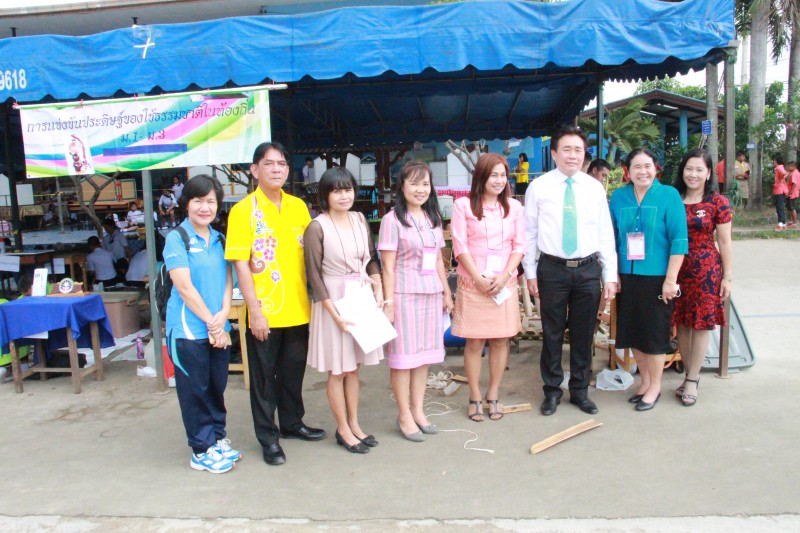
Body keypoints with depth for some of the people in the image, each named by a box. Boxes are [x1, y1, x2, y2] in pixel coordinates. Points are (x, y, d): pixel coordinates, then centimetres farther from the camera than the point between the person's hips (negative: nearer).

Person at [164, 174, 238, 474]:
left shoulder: (219, 239, 11)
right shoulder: (177, 238, -7)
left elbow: (227, 280, 8)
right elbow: (184, 286, -13)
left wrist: (224, 314, -8)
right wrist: (210, 321, -12)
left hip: (218, 328, 6)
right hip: (189, 329, -5)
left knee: (217, 387, 14)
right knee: (195, 390, 5)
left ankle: (218, 438, 30)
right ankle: (201, 451, 17)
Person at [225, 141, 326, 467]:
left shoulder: (298, 206, 6)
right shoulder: (243, 210, -7)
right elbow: (241, 264, -11)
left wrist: (312, 297, 7)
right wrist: (254, 310, -15)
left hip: (298, 309, 5)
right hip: (264, 313, -4)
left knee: (294, 371, 17)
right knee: (264, 376, 8)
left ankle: (292, 423, 36)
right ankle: (268, 437, 23)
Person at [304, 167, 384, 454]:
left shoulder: (359, 219, 4)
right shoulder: (317, 227, -12)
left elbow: (372, 258, 13)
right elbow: (314, 274, -12)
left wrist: (378, 287, -3)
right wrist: (334, 313, -15)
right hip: (334, 301, -5)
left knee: (353, 366, 15)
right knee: (338, 370, 7)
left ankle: (354, 424, 28)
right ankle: (343, 430, 21)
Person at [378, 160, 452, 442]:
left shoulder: (434, 218, 12)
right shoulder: (393, 219, -7)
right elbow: (388, 267, -9)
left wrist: (446, 292, 15)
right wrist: (389, 302, -13)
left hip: (431, 294, 6)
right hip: (405, 294, -6)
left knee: (424, 354, 12)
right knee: (403, 355, 3)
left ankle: (418, 410, 25)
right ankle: (404, 416, 16)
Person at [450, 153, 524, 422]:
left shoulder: (513, 206, 8)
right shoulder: (463, 205, -2)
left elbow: (519, 245, 5)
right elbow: (460, 246, -5)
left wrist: (505, 276, -8)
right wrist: (479, 278, -11)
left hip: (504, 283, 3)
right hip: (473, 283, -3)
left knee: (500, 339, 7)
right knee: (474, 342, 2)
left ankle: (493, 395, 21)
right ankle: (475, 397, 15)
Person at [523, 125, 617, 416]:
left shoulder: (595, 187, 5)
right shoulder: (539, 187, -1)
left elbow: (606, 233, 6)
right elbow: (530, 232, 1)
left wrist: (610, 275, 3)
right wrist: (530, 273, -1)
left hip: (588, 269, 2)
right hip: (552, 269, -2)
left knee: (584, 334, 11)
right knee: (552, 332, 7)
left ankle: (580, 390, 27)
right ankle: (552, 390, 24)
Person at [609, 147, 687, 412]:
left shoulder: (669, 195, -7)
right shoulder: (618, 197, 4)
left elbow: (679, 239, -9)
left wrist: (671, 279, -13)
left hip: (656, 278, -4)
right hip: (627, 276, 4)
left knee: (655, 332, 6)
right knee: (632, 331, 13)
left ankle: (655, 386, 24)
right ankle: (645, 379, 32)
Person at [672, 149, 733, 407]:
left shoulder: (717, 202, -2)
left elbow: (725, 242, 0)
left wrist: (727, 277, -2)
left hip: (706, 269, -3)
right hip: (677, 269, 3)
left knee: (701, 323, 3)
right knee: (681, 323, 9)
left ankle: (692, 380, 14)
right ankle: (689, 374, 23)